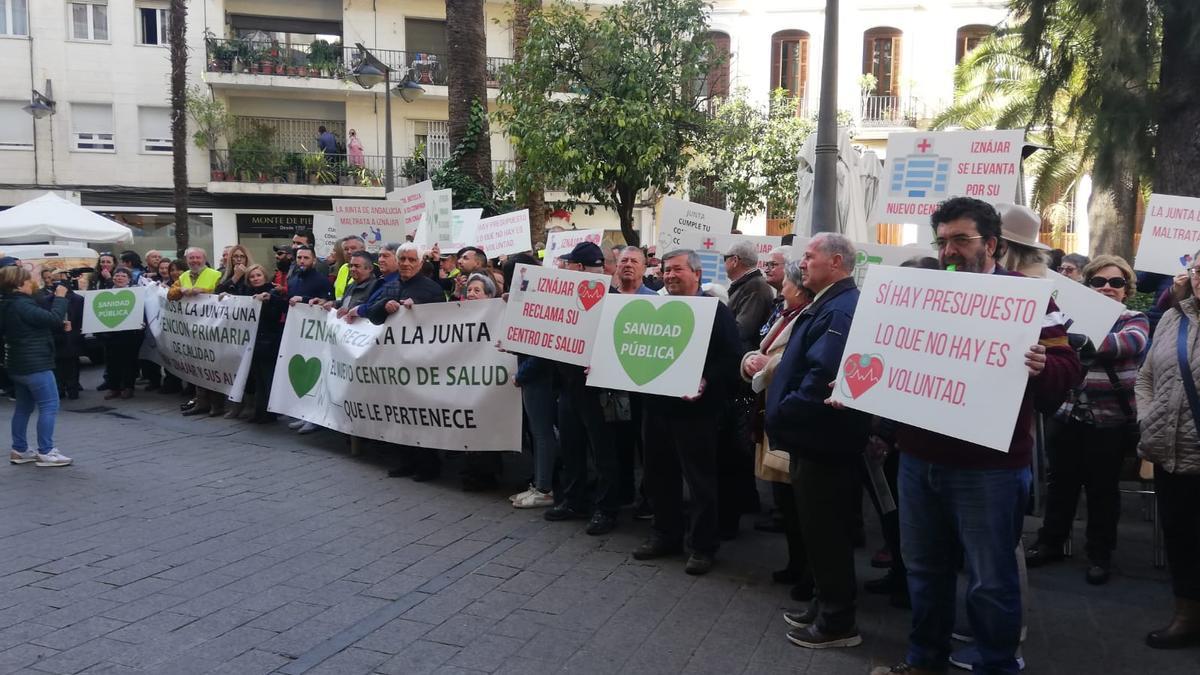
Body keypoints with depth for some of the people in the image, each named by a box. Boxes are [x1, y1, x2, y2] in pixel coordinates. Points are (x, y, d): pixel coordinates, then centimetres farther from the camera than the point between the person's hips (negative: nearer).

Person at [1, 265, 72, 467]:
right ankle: (45, 452, -4)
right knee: (49, 406, -5)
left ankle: (19, 450, 22)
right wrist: (60, 297, -11)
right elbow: (53, 318, -23)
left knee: (24, 406, 17)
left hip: (18, 364, 10)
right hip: (34, 364, -10)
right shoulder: (22, 305, -19)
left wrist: (60, 326, 9)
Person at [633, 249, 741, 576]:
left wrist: (706, 382, -29)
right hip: (656, 405, 7)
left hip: (694, 410, -7)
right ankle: (665, 535, 30)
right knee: (659, 476, 15)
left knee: (700, 480, 2)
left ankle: (704, 546, 15)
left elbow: (731, 360, -14)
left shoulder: (715, 311, -6)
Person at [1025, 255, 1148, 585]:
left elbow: (1131, 342, -25)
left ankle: (1100, 554, 23)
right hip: (1069, 415, 3)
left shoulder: (1135, 320, -2)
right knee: (1060, 482, 13)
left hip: (1110, 421, -3)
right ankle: (1050, 542, 28)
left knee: (1102, 489, 8)